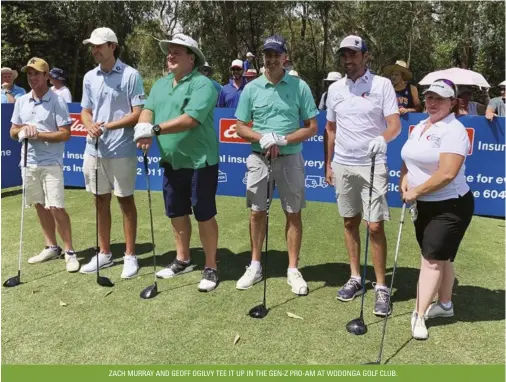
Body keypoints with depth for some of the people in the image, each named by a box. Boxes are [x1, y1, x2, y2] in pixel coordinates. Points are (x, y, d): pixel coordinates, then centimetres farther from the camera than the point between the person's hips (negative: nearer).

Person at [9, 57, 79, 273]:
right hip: (29, 162, 6)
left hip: (51, 163, -6)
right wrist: (23, 129, -7)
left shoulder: (57, 101, -7)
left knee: (56, 207, -10)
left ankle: (69, 252, -1)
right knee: (40, 206, 11)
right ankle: (51, 247, 23)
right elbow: (13, 132, 15)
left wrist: (39, 134, -18)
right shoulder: (21, 101, 11)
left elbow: (65, 134, -11)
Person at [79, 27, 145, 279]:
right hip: (93, 150, 6)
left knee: (125, 201, 4)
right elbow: (85, 111, 15)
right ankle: (104, 253, 26)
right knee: (100, 201, 12)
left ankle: (130, 256, 15)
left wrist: (108, 126, -17)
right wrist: (89, 125, -7)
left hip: (121, 151, -6)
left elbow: (138, 114, -11)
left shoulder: (131, 75, -7)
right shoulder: (89, 77, 11)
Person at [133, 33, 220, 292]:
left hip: (199, 162, -7)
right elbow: (148, 110, 3)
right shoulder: (160, 84, 13)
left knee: (204, 215, -1)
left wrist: (155, 128, -25)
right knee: (177, 213, 16)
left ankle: (211, 268, 11)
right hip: (171, 162, 7)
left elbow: (190, 119, -23)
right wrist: (143, 129, -19)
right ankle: (182, 260, 32)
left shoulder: (202, 84, -12)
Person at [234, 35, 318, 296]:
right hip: (258, 158, 2)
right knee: (257, 212, 8)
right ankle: (255, 266, 22)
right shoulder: (251, 88, 3)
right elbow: (241, 128, 5)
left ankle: (293, 270, 16)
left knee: (293, 214, 4)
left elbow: (312, 127, -2)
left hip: (290, 158, -1)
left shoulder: (299, 86, -2)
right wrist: (263, 138, -14)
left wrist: (282, 140, -16)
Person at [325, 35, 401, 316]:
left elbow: (395, 124, -10)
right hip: (342, 165, 5)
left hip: (372, 165, -4)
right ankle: (356, 278, 24)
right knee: (350, 223, 11)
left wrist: (383, 138, -31)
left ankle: (381, 287, 5)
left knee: (375, 226, -6)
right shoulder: (335, 89, 9)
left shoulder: (382, 85, -4)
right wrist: (329, 164, 15)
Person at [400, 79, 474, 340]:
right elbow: (409, 160, 17)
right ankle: (444, 305, 31)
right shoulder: (420, 126, 10)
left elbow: (447, 174, -26)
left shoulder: (453, 130, -18)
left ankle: (419, 315, 1)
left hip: (449, 207, -8)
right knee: (441, 257, 17)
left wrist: (416, 191, -17)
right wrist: (404, 181, -3)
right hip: (423, 206, 8)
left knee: (433, 258, -6)